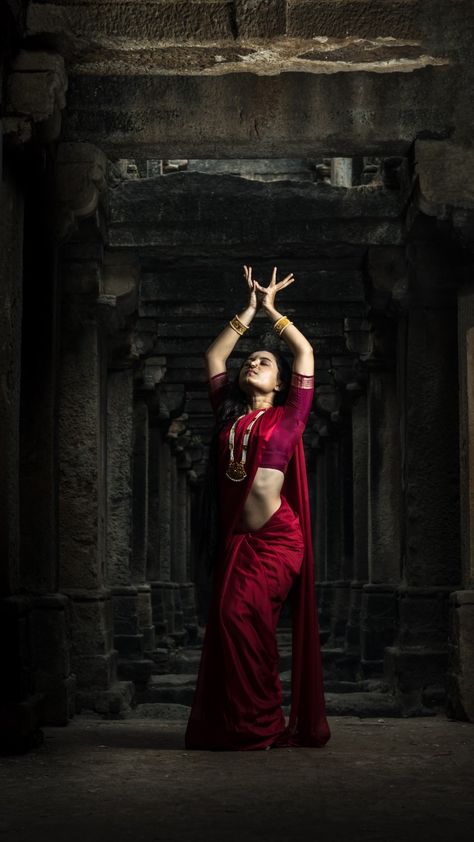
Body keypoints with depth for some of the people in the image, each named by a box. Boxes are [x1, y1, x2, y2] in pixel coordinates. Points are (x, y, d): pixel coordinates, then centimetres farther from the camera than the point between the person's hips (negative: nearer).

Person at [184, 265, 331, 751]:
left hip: (276, 537, -5)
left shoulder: (288, 415, 4)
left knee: (243, 613, -17)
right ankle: (232, 727, 11)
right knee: (228, 625, 2)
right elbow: (213, 358, 21)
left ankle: (258, 724, -7)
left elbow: (305, 353, 2)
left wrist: (271, 310, 12)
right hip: (235, 537, 5)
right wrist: (249, 310, 22)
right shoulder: (229, 414, 15)